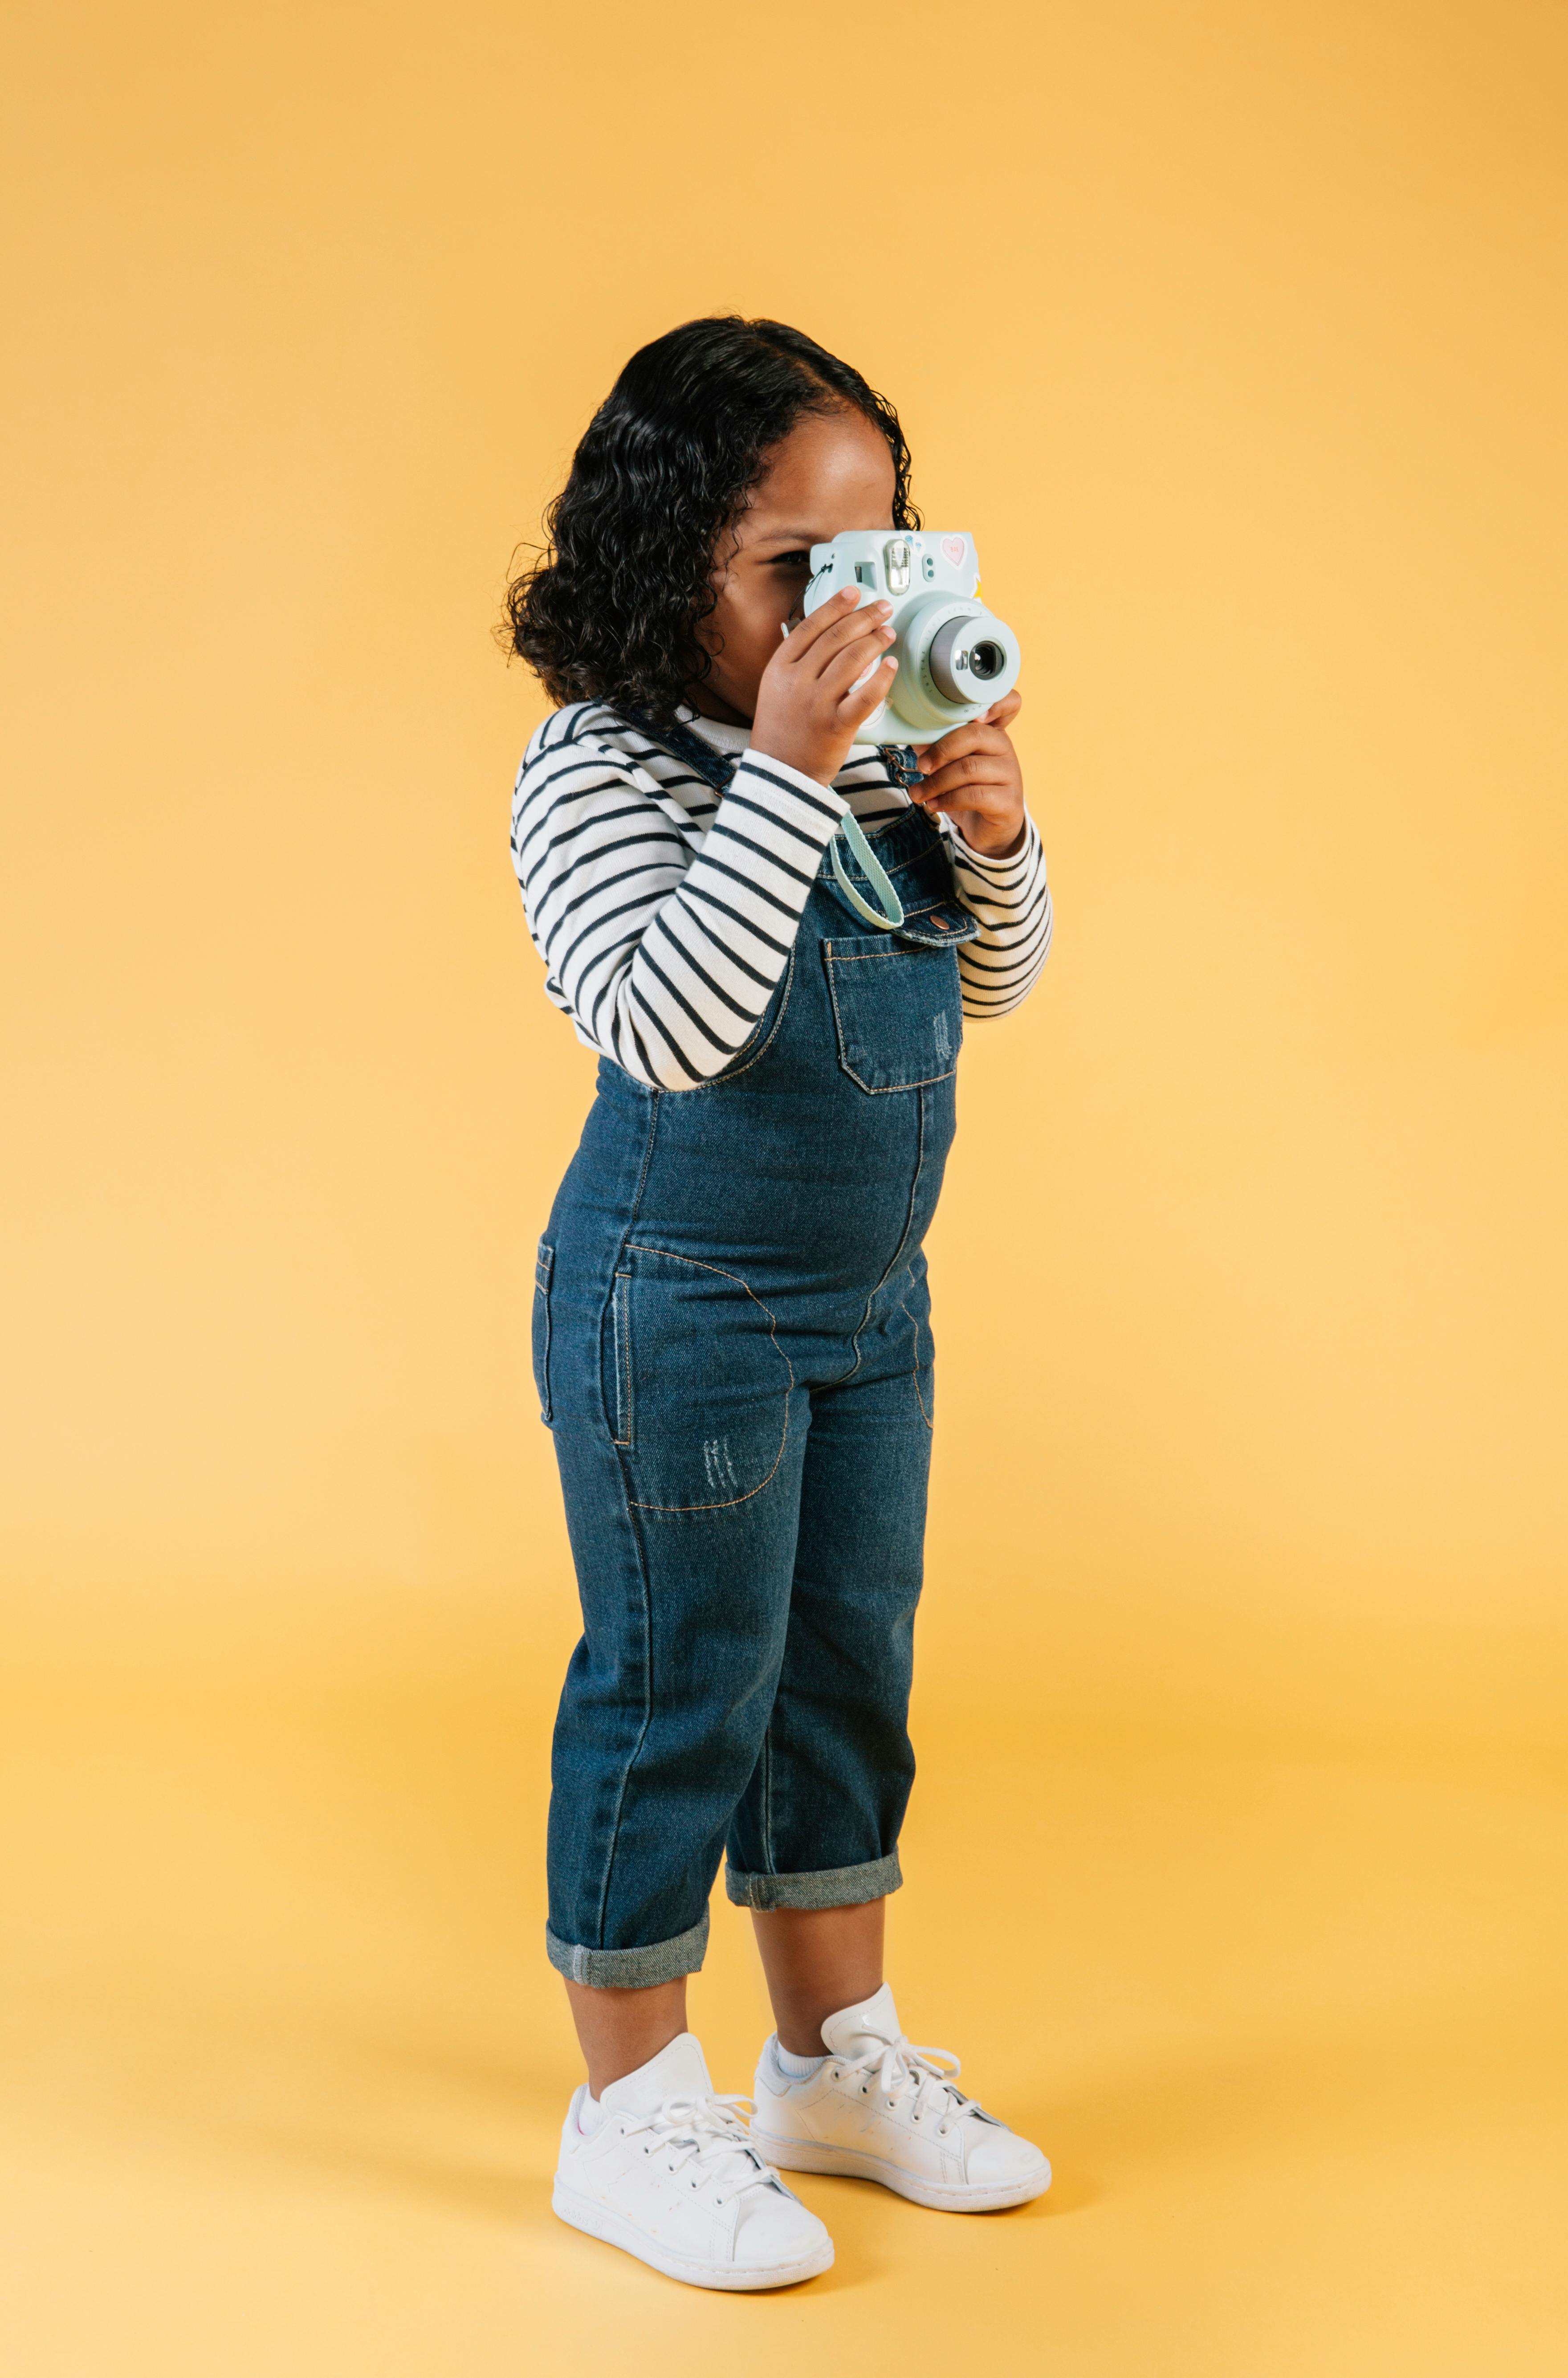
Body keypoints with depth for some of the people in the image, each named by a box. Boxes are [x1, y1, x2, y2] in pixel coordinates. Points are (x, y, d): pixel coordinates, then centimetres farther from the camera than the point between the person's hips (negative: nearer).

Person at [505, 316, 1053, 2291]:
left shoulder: (874, 749, 2)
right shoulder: (601, 768, -16)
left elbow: (988, 989, 11)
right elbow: (665, 1023, -29)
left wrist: (992, 833, -9)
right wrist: (789, 776, -31)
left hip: (871, 1298, 7)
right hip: (681, 1311, -7)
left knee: (851, 1676, 17)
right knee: (678, 1699, 3)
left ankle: (836, 2059, 35)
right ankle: (635, 2117, 22)